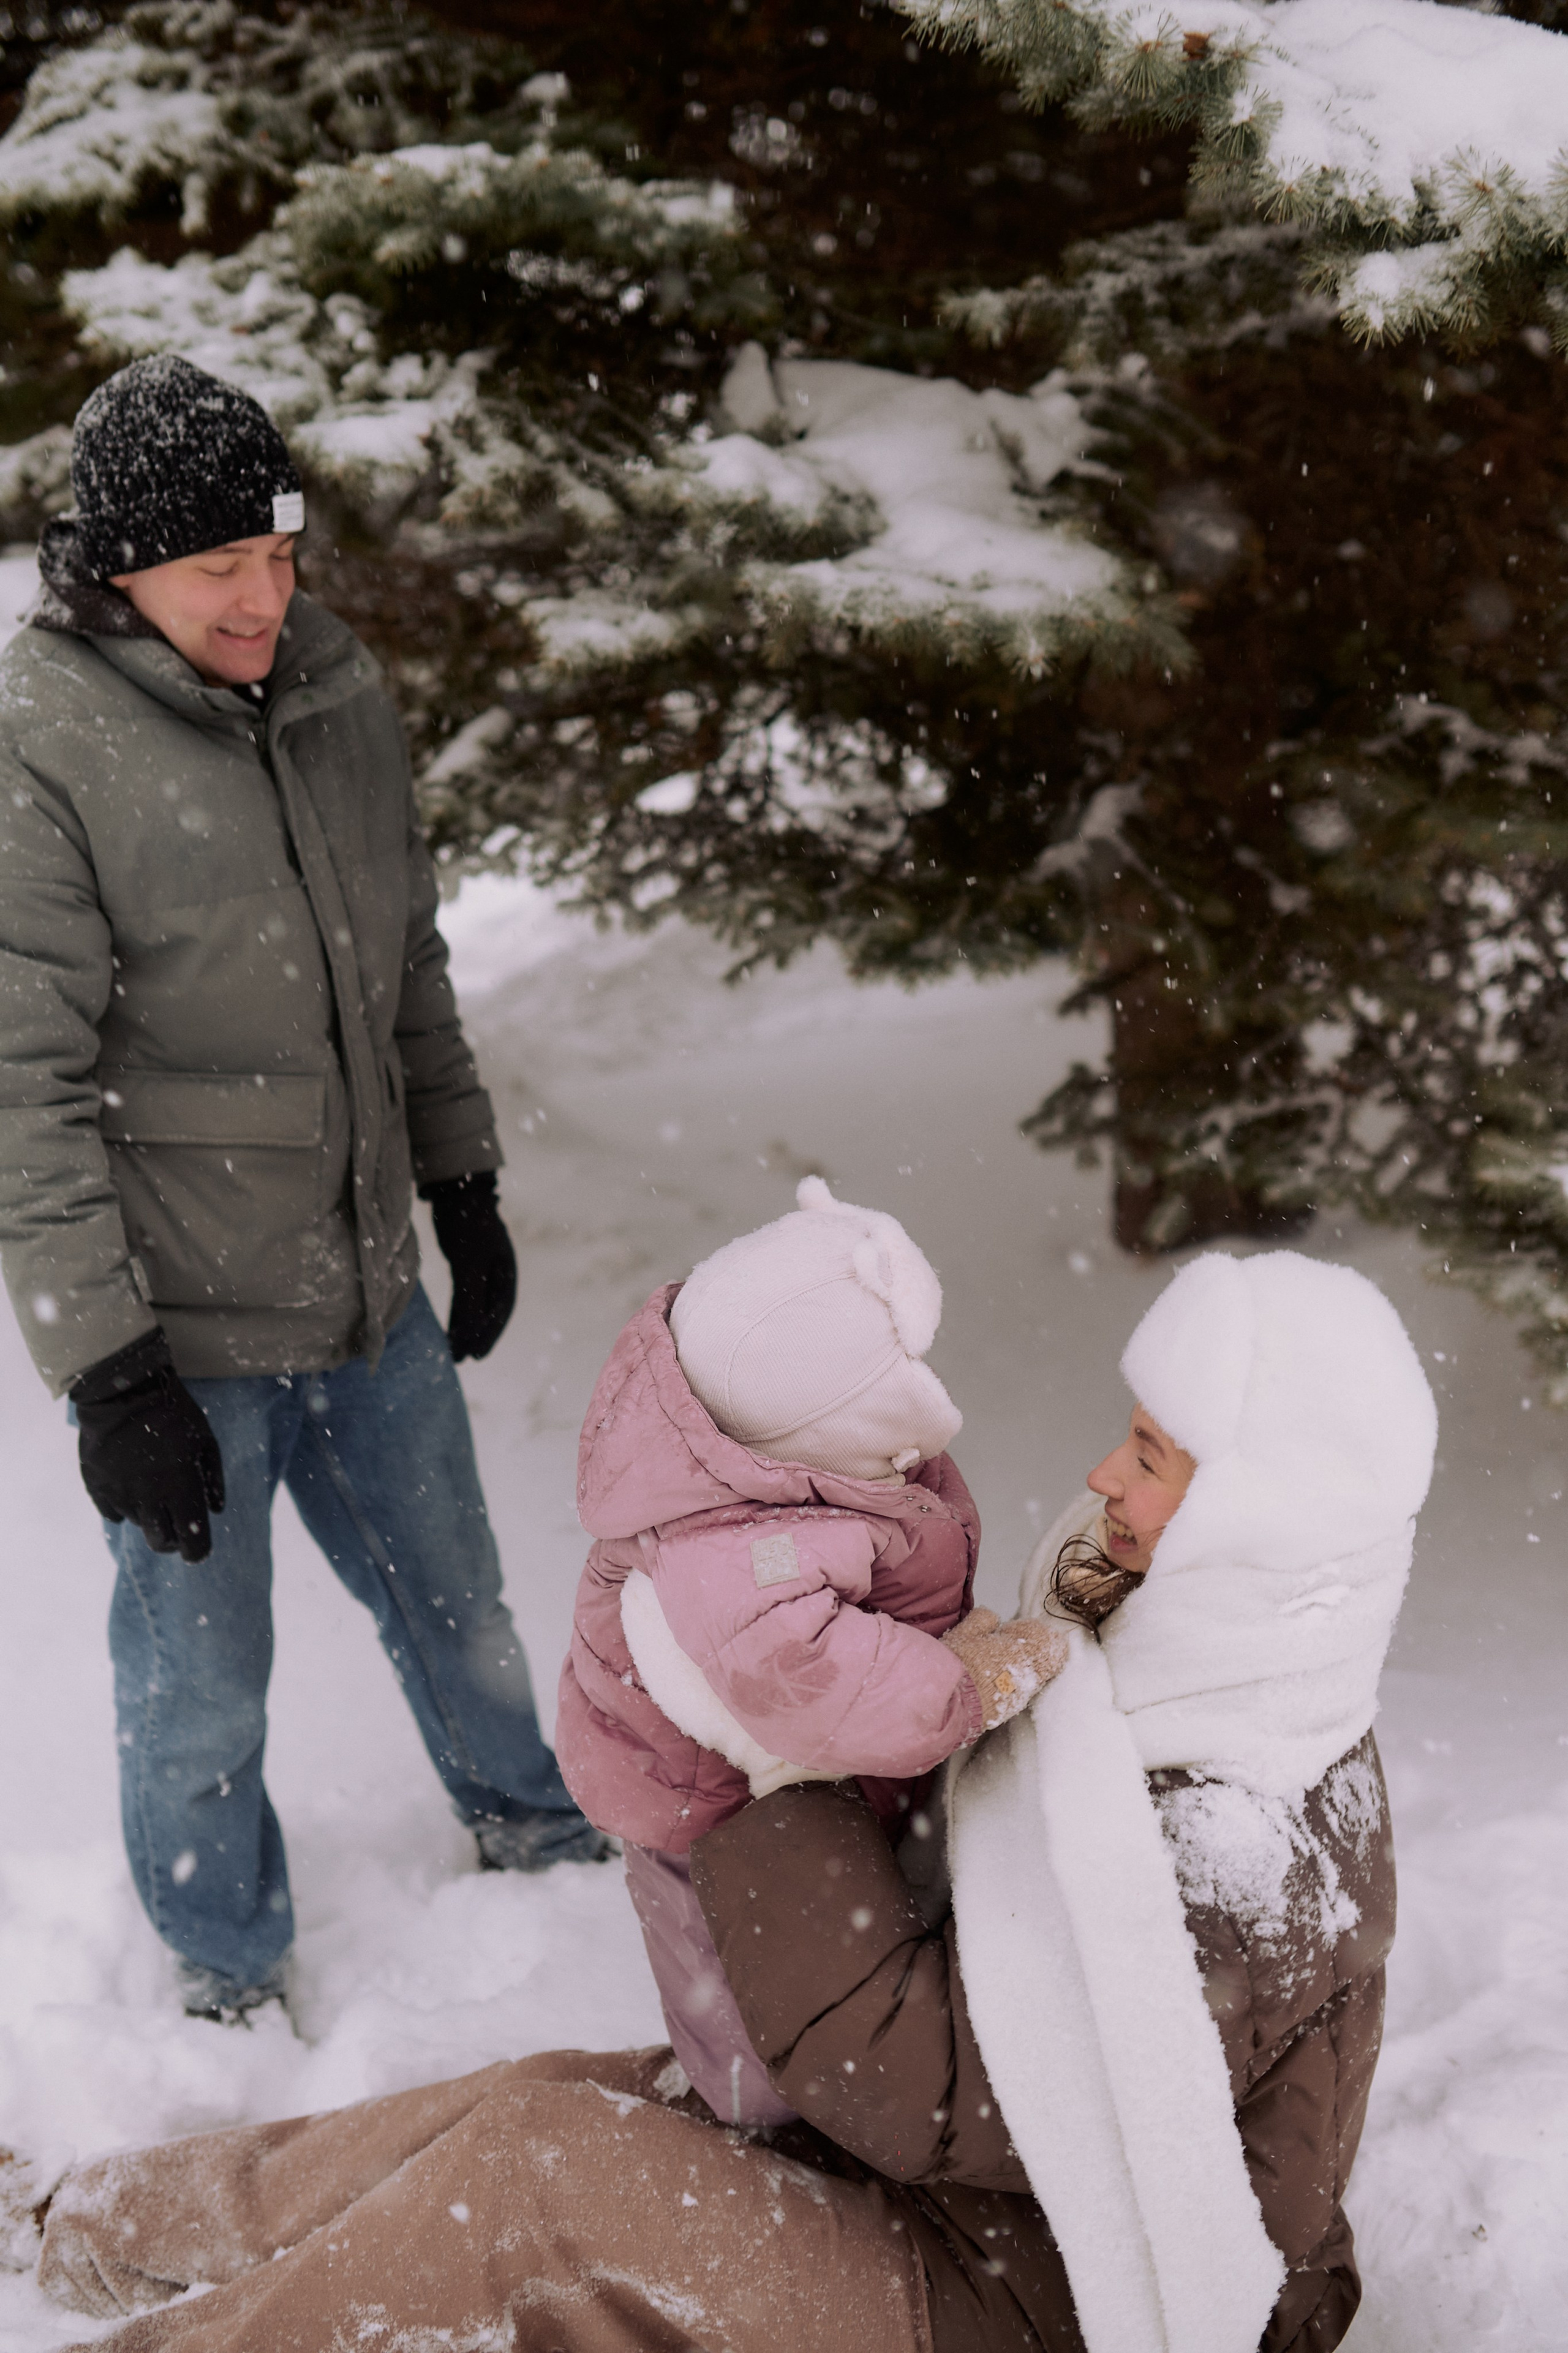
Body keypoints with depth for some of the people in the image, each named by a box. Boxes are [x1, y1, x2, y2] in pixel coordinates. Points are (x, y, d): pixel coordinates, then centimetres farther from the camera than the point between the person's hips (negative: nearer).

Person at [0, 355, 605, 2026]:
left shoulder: (336, 692, 0)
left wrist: (463, 1185, 17)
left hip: (368, 1287, 6)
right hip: (182, 1335, -5)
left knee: (452, 1598, 24)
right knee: (200, 1683, 12)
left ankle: (527, 1821, 52)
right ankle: (231, 1980, 37)